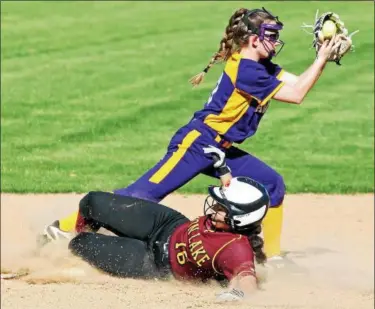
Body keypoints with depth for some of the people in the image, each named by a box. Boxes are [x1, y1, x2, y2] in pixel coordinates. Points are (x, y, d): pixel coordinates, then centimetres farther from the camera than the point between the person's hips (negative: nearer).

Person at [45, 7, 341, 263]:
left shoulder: (262, 67, 9)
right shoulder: (246, 70, -19)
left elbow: (298, 82, 7)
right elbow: (296, 94, -18)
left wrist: (325, 56, -4)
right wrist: (321, 59, -15)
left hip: (221, 150, 10)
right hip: (197, 144, -10)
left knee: (272, 184, 6)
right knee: (145, 194, -15)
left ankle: (272, 256, 13)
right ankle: (64, 227, -14)